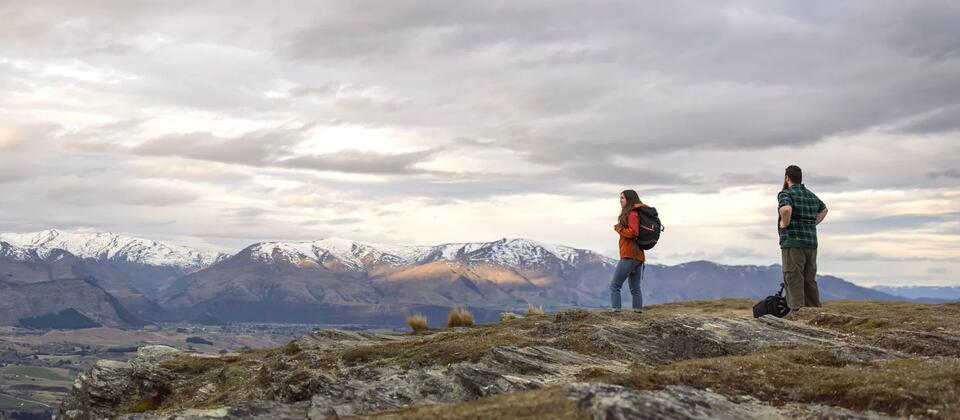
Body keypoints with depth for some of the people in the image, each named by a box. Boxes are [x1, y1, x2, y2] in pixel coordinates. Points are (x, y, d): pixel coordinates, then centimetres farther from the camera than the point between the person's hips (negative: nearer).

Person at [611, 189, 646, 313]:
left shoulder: (632, 214, -10)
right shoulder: (635, 213, 19)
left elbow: (633, 232, -20)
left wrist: (618, 228, -8)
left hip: (629, 256, -10)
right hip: (638, 256, 10)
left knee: (614, 285, -8)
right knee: (635, 288, 10)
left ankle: (616, 311, -13)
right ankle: (638, 311, 8)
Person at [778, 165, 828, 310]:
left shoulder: (786, 194, -8)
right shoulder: (811, 195, 17)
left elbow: (786, 209, -30)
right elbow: (823, 209, 34)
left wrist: (785, 224, -13)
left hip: (793, 244, -7)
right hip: (812, 244, 7)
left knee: (793, 280, -6)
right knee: (810, 281, 13)